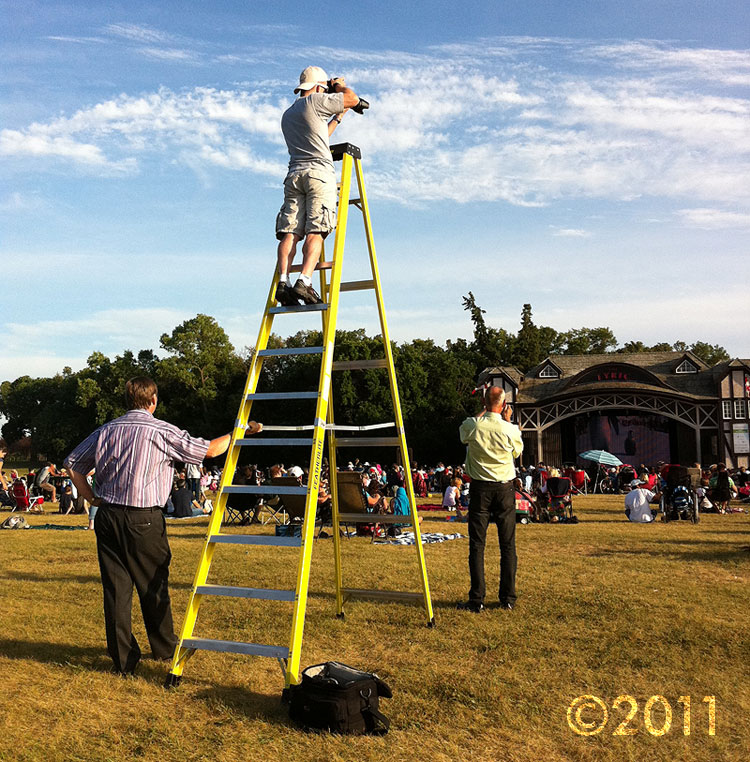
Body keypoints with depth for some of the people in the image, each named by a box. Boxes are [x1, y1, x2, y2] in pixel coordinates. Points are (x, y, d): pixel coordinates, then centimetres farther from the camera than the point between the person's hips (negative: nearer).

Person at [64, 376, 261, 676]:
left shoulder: (106, 431, 7)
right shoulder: (161, 431, -8)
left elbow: (73, 464, 12)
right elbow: (209, 450, -5)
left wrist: (94, 499, 16)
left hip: (107, 517, 4)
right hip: (143, 520, -4)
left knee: (115, 587, 8)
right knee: (153, 585, 11)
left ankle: (123, 659, 12)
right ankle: (164, 647, 28)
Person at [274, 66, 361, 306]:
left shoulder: (287, 114, 27)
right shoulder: (315, 101, 6)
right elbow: (353, 99, 7)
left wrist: (338, 117, 41)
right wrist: (339, 85, 26)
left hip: (294, 174, 6)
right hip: (319, 172, -6)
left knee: (290, 232, -5)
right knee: (315, 232, -12)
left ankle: (283, 281, -19)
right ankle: (304, 282, -25)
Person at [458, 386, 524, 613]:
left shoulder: (472, 425, -11)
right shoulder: (510, 429, -11)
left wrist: (482, 412, 22)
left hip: (480, 488, 0)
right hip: (504, 488, 0)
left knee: (477, 545, 3)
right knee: (508, 544, 10)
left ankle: (477, 600, 3)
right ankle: (508, 598, 15)